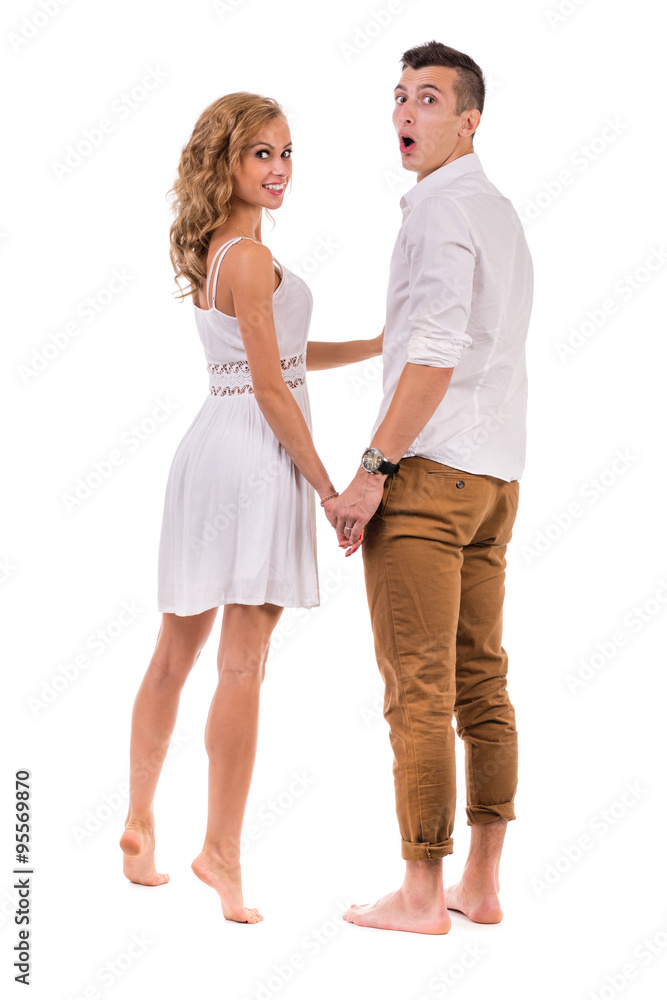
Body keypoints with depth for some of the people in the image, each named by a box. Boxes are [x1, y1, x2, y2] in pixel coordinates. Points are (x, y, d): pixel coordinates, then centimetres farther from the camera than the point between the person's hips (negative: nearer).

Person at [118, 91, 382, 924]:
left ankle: (140, 826, 23)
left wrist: (385, 344, 17)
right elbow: (271, 389, -15)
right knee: (242, 663, -4)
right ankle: (221, 851, 2)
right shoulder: (251, 258, -13)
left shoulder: (210, 251, 14)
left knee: (176, 652, 14)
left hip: (210, 445, 9)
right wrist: (330, 487, -10)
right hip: (258, 454, -9)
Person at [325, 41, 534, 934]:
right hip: (496, 475, 9)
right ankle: (481, 884, 15)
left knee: (419, 692, -5)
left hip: (428, 469, -9)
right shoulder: (504, 214, 20)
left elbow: (435, 355, -19)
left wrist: (368, 473, -18)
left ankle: (421, 895, 0)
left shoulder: (439, 206, -9)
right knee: (482, 685, 9)